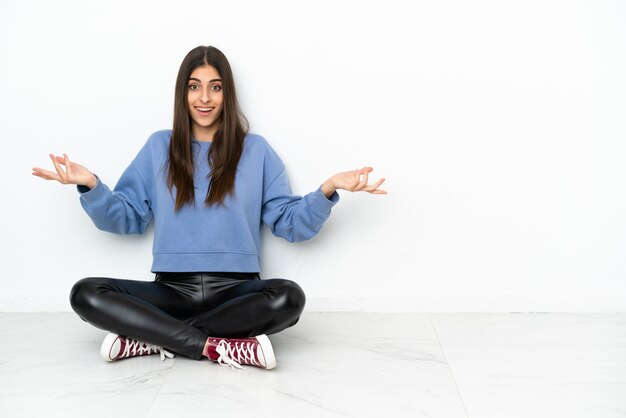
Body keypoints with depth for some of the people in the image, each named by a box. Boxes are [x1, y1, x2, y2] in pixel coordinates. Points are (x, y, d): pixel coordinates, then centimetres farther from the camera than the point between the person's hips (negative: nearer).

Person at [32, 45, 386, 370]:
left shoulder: (256, 150, 8)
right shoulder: (159, 147, 11)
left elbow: (290, 224, 6)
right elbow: (128, 218, 11)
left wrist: (328, 190, -12)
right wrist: (91, 185, -7)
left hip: (235, 289, -1)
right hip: (172, 289, 1)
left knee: (288, 297, -34)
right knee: (86, 295, -24)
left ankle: (151, 338, -24)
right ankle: (219, 346, -28)